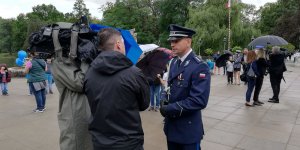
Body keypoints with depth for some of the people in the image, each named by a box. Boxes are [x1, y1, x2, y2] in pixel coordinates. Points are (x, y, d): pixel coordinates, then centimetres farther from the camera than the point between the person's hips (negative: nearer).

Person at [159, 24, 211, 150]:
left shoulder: (200, 67, -19)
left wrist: (170, 109, -21)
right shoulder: (174, 63, 6)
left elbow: (199, 100, -24)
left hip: (188, 130, -7)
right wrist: (164, 102, -6)